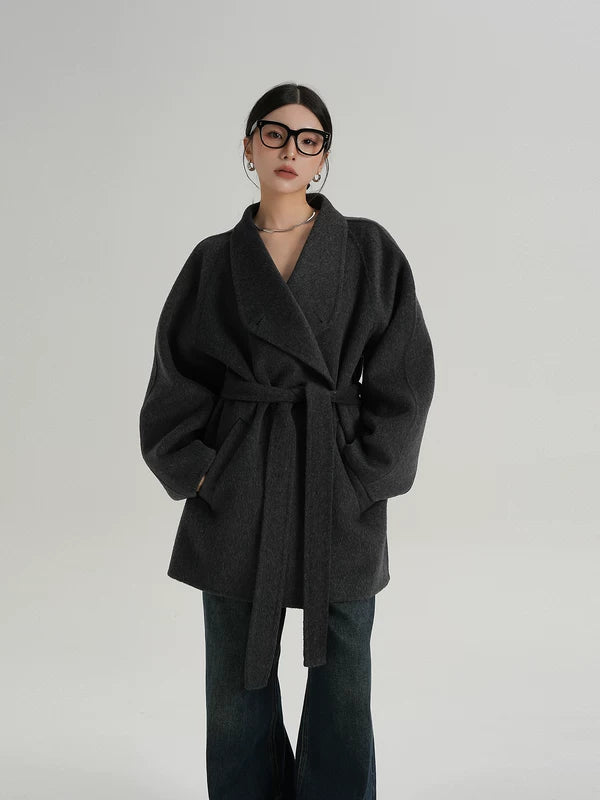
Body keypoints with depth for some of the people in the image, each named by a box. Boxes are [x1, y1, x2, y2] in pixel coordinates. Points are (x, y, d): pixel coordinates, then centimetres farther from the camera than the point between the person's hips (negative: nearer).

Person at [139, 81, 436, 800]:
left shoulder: (370, 251, 2)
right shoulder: (213, 261, 6)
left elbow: (402, 379, -1)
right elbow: (177, 379, 7)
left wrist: (362, 473, -8)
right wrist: (199, 470, -4)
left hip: (338, 489, -1)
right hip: (239, 492, 1)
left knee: (341, 681, 9)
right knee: (238, 681, 11)